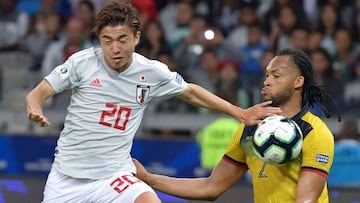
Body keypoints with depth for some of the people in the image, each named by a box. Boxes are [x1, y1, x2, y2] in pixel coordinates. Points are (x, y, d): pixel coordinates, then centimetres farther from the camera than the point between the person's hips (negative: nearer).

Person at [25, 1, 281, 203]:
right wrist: (35, 110, -31)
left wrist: (240, 113, 10)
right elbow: (38, 93, -7)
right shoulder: (83, 62, -10)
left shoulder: (152, 73, -4)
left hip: (114, 175, 0)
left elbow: (190, 92, 14)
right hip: (67, 174, 0)